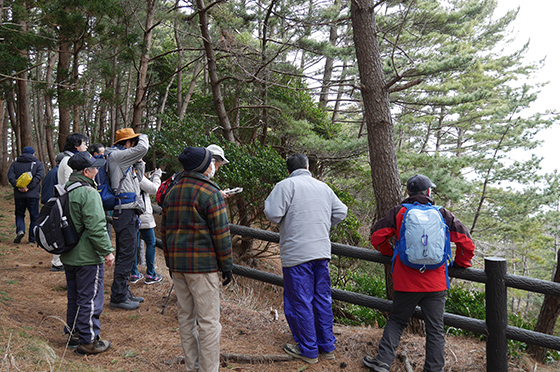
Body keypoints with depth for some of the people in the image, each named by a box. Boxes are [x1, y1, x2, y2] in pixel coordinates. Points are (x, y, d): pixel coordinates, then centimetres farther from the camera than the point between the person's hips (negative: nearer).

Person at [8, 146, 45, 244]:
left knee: (19, 214, 18)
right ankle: (32, 238, 9)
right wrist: (29, 187, -15)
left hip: (19, 195, 2)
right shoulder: (38, 164, 5)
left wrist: (17, 186, -13)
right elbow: (39, 176, -11)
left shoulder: (15, 163, 11)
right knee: (34, 216, 8)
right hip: (33, 195, -2)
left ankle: (20, 230, -5)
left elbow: (10, 176, -5)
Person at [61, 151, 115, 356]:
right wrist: (107, 251, -17)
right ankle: (88, 341, 9)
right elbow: (96, 227, -24)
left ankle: (73, 333, 33)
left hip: (68, 256, 9)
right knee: (90, 299, 1)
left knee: (74, 296, 21)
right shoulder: (88, 193, -20)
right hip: (87, 257, -9)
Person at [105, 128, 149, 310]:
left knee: (127, 254, 16)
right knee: (126, 255, -7)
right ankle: (118, 297, 1)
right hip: (125, 212, -11)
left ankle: (124, 293, 27)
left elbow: (138, 178, 27)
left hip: (129, 213, 11)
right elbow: (142, 148, -20)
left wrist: (139, 162, 13)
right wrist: (143, 137, 1)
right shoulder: (116, 155, -10)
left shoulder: (125, 161, 19)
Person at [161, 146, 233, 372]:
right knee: (209, 321, -1)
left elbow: (165, 230, 17)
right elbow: (221, 233, -13)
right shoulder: (210, 193, -11)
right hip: (202, 265, -8)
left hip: (177, 263, 8)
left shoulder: (172, 193, 13)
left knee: (185, 317, 15)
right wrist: (227, 265, -5)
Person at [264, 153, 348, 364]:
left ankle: (308, 351, 14)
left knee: (301, 302, 4)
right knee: (322, 299, 15)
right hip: (322, 252, 6)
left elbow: (272, 214, -15)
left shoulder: (287, 185, -7)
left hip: (297, 254, -6)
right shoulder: (323, 187, 13)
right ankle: (327, 347, 24)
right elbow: (341, 212, 17)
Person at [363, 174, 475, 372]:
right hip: (435, 283, 0)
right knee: (435, 329, 10)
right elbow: (466, 241, 3)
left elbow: (377, 236, -1)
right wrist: (460, 264, 18)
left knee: (396, 321, 15)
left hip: (406, 282, 0)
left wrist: (390, 253, 17)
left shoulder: (398, 212, 0)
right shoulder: (443, 214, 3)